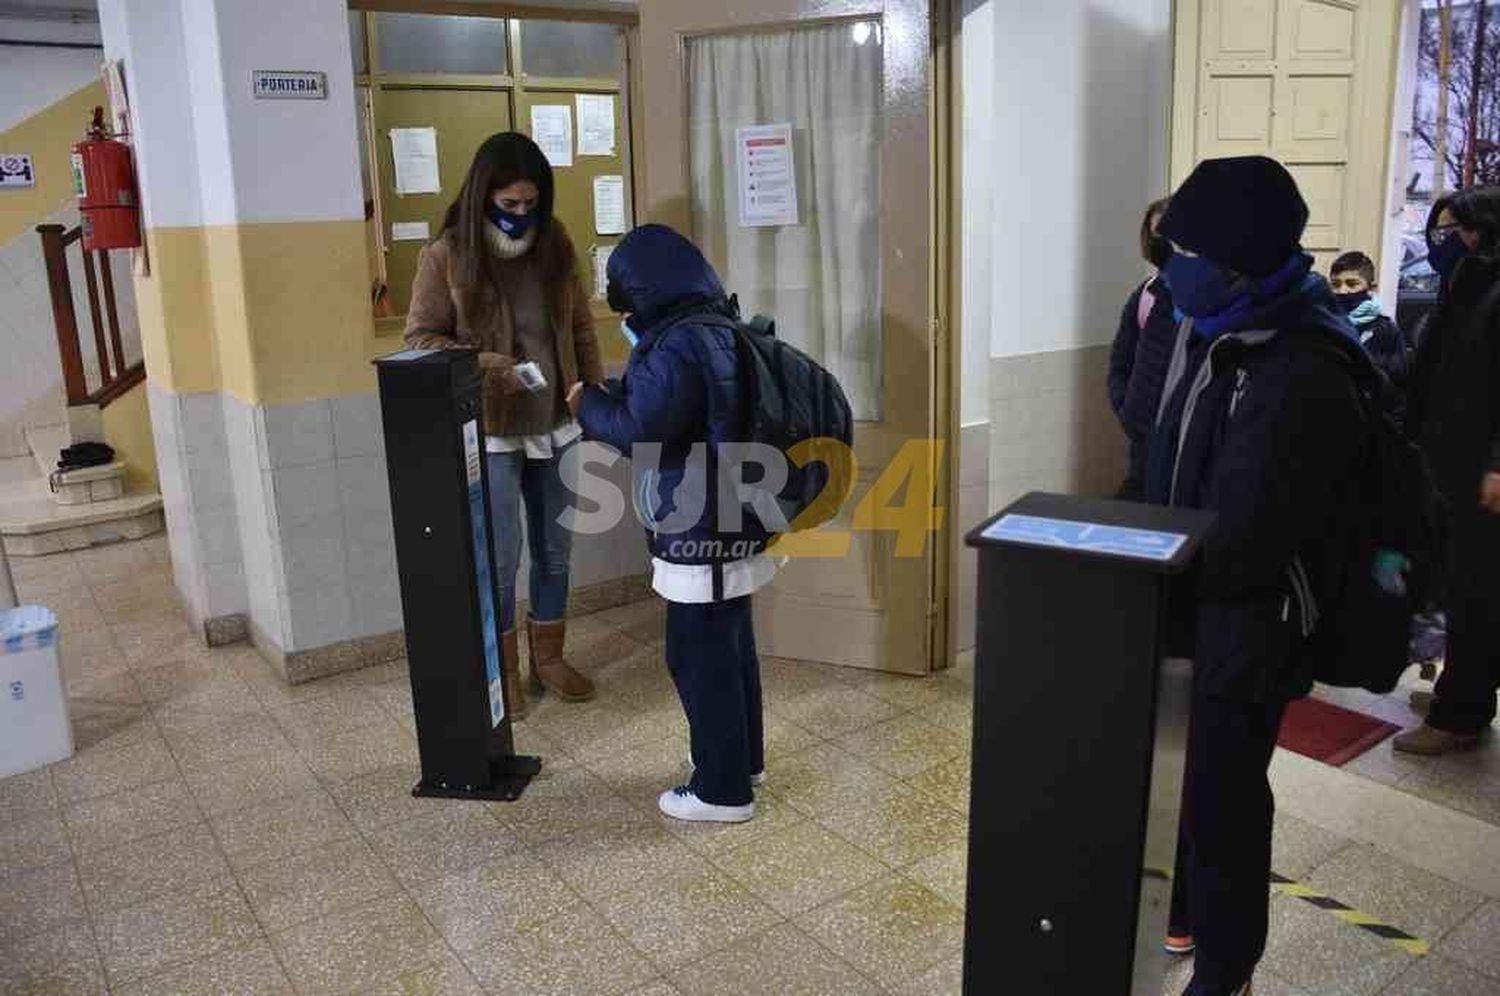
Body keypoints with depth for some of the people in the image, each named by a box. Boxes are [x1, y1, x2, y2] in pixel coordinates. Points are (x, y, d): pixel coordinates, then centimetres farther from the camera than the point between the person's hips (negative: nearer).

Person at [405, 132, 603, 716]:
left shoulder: (554, 245, 3)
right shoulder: (446, 257, -8)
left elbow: (580, 328, 10)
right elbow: (421, 338, -6)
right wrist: (485, 367, -21)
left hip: (557, 426, 4)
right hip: (489, 432, -4)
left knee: (555, 551, 13)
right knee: (500, 559, 1)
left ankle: (549, 658, 30)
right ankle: (503, 672, 19)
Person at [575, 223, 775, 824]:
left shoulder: (679, 345, -22)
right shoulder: (718, 329, 9)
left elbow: (639, 430, -23)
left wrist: (588, 404, -6)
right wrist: (618, 394, 10)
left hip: (701, 535, -10)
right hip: (733, 523, 10)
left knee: (699, 657, 3)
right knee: (731, 644, 20)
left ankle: (722, 791, 15)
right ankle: (743, 759, 36)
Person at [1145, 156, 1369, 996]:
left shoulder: (1305, 377, -24)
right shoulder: (1214, 333, 5)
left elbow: (1248, 539, -26)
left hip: (1250, 619, -8)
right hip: (1188, 599, 8)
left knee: (1221, 791, 4)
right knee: (1174, 770, 19)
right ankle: (1182, 915, 41)